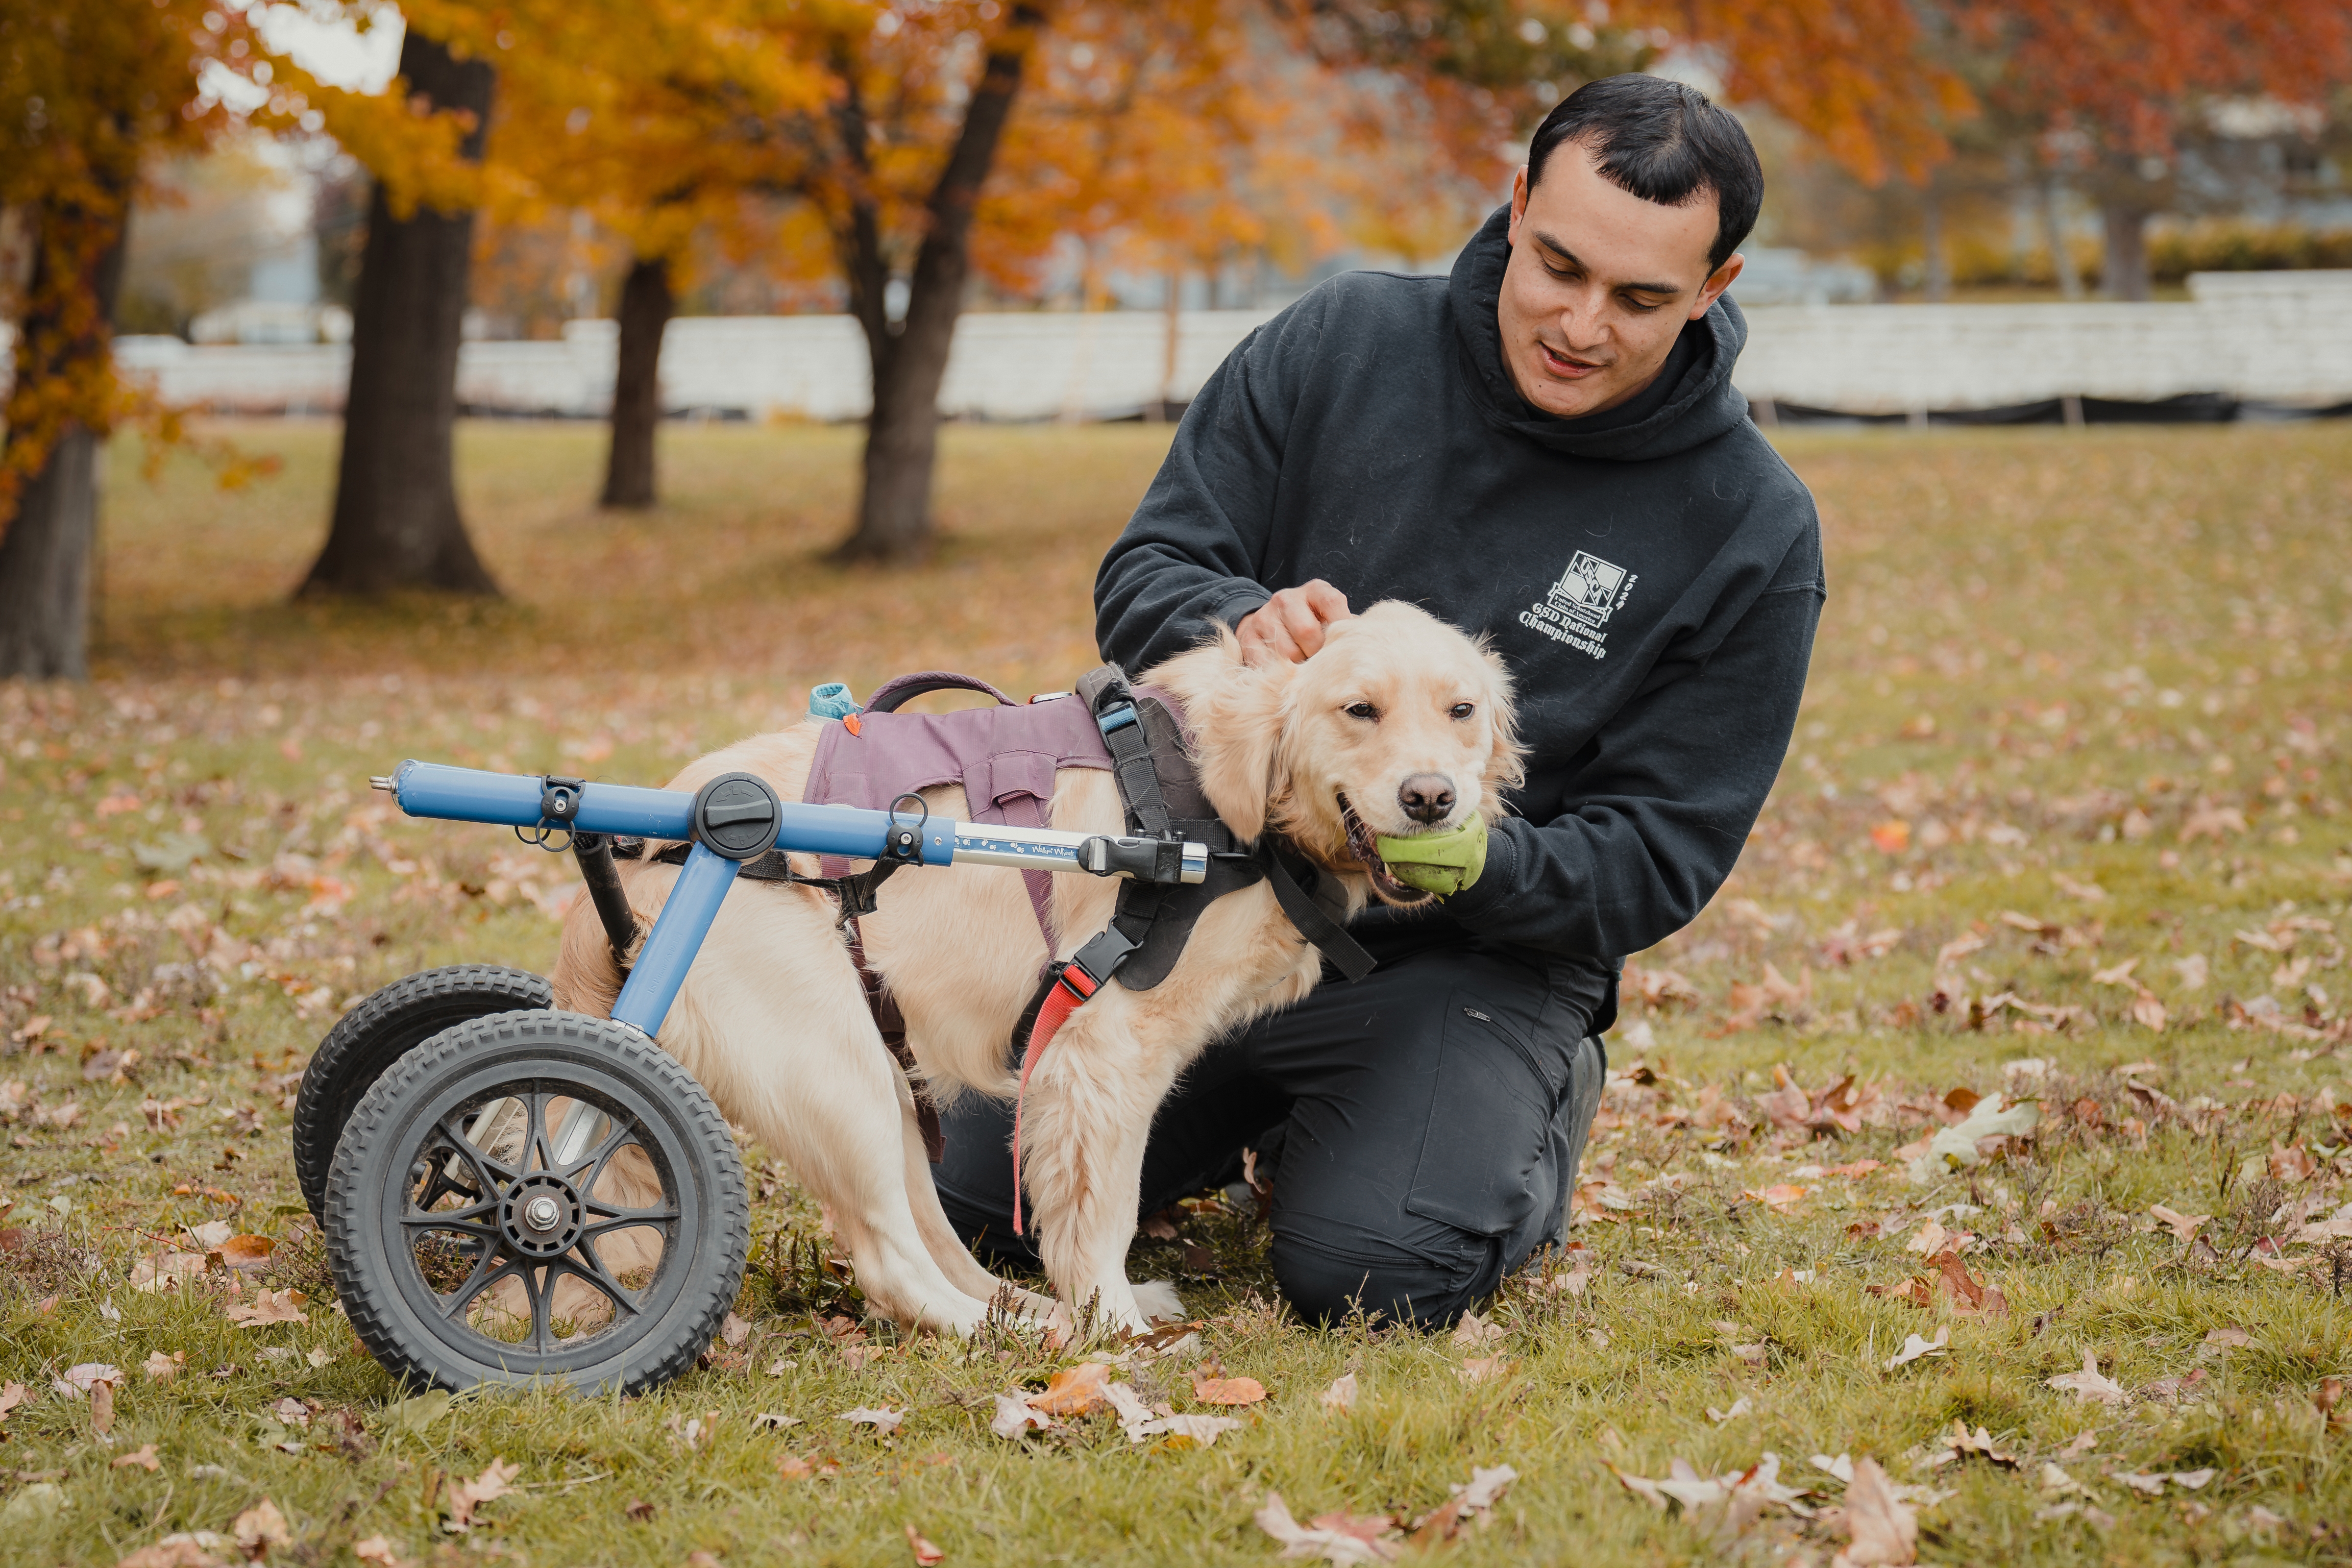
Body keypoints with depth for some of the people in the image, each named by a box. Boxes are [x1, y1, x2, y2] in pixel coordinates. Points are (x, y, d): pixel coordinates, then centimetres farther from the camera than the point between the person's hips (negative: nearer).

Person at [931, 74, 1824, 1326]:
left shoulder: (1754, 536, -10)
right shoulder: (1343, 345, -5)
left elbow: (1661, 858, -8)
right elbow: (1143, 575, -2)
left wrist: (1478, 862, -29)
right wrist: (1240, 624, -27)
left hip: (1470, 955, -2)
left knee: (1369, 1271, -26)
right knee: (984, 1204, -8)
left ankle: (1529, 1124, 9)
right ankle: (1253, 1113, 23)